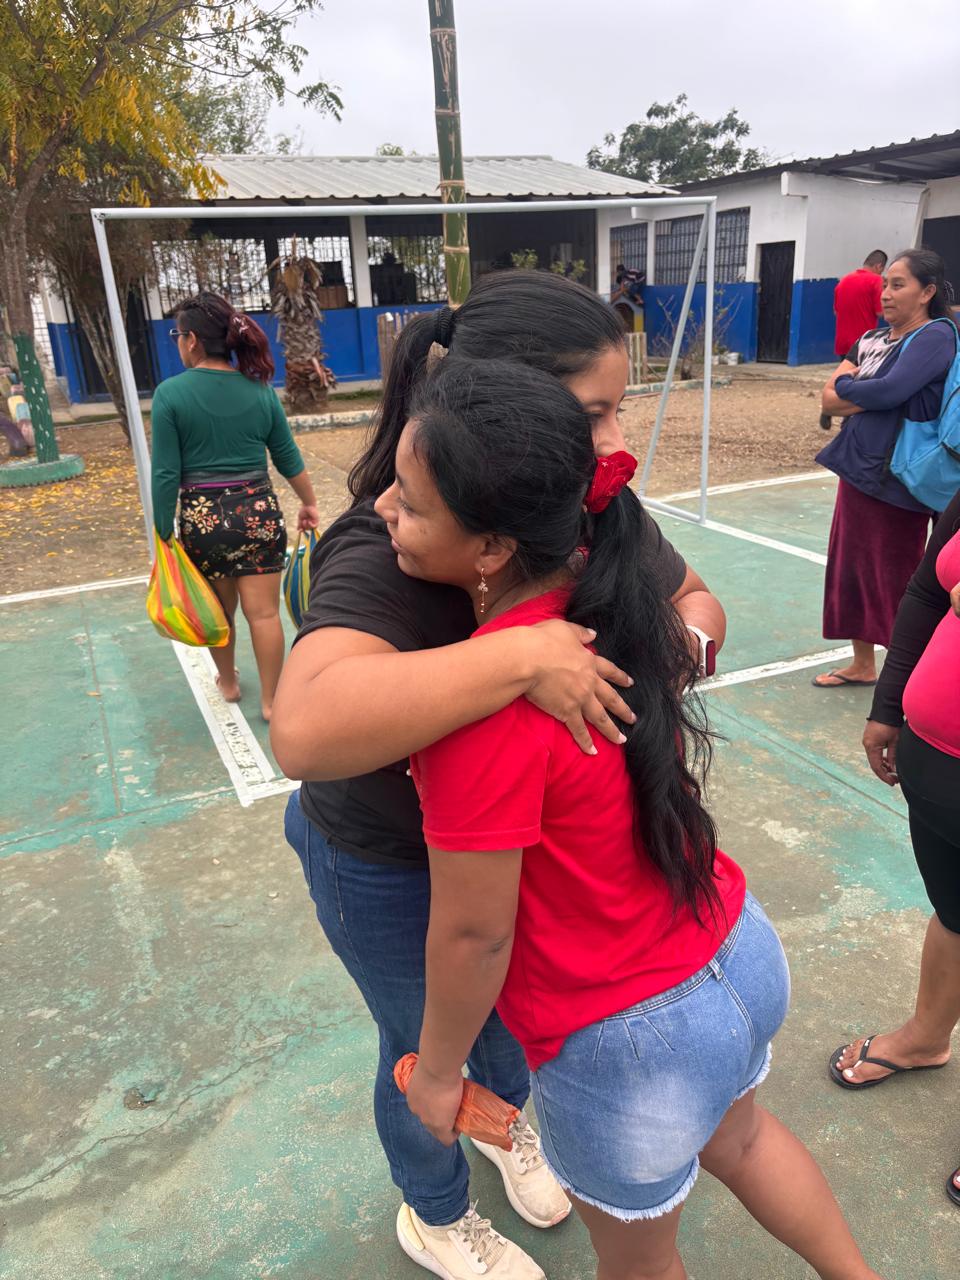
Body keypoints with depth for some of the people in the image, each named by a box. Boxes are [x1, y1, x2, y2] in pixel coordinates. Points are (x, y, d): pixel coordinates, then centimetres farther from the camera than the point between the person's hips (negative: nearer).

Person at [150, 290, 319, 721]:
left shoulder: (170, 393, -10)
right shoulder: (259, 389, -1)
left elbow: (166, 474, -10)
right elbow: (289, 459, 6)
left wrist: (163, 532, -1)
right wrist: (309, 503, 20)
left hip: (201, 518, -1)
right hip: (259, 512, 1)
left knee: (218, 613, 18)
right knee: (264, 613, 6)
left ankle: (228, 683, 39)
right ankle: (270, 701, 16)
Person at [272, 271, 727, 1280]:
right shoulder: (383, 557, -37)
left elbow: (693, 598, -2)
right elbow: (305, 730, -55)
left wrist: (681, 641, -25)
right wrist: (524, 655, -54)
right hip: (389, 868, -6)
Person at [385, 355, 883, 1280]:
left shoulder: (481, 707, -34)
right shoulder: (613, 592, -14)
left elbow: (472, 934, -22)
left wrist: (436, 1070, -4)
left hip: (629, 1045, -6)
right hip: (743, 957, 7)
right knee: (737, 1137, 39)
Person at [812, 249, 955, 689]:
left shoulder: (936, 337, -9)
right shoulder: (871, 340, 13)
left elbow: (889, 391, -23)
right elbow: (829, 400, 4)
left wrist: (845, 386, -7)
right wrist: (867, 397, -13)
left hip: (897, 476, -7)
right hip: (857, 467, 8)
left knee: (895, 576, 1)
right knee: (850, 566, 12)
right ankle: (862, 664, 27)